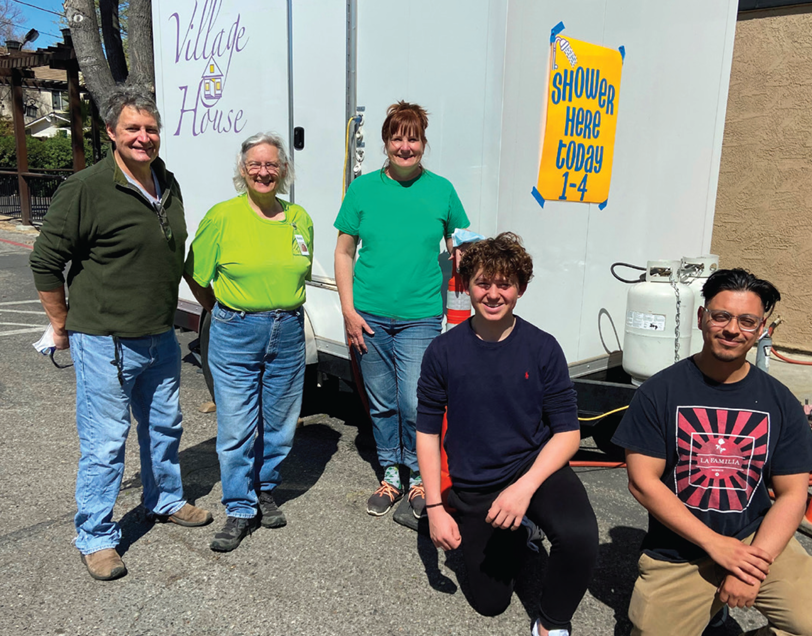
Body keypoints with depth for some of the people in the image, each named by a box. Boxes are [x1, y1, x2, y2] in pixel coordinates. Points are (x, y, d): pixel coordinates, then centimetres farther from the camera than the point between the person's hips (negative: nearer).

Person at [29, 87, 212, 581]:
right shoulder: (86, 189, -15)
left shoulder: (169, 186, 7)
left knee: (165, 427, 20)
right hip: (104, 342, -7)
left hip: (161, 338, 7)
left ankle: (166, 501, 42)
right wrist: (63, 327, -4)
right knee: (105, 441, 2)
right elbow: (45, 261, -10)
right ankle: (97, 538, 20)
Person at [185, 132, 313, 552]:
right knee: (236, 428, 0)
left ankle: (265, 490, 35)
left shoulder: (299, 218, 6)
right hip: (235, 334, -3)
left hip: (288, 332, 4)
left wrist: (281, 306, 13)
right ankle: (241, 510, 17)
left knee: (279, 422, 13)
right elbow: (196, 275, 2)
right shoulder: (222, 216, -5)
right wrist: (224, 312, 5)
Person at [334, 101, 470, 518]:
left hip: (420, 318, -1)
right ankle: (390, 474, 31)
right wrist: (348, 311, -3)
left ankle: (419, 476, 21)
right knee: (382, 403, 12)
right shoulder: (363, 188, 3)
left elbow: (459, 248, 12)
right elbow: (344, 252, 5)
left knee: (415, 404, -4)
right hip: (369, 316, 1)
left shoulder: (441, 190, 2)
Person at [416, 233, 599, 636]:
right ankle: (514, 540, 43)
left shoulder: (542, 348, -11)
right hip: (472, 487, 2)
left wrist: (526, 486, -23)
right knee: (489, 603, 11)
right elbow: (427, 431, -2)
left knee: (579, 536, -32)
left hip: (535, 466, -1)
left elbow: (568, 432, -9)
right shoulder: (443, 352, -9)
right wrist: (434, 508, -7)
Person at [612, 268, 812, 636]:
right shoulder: (659, 392, -7)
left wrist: (753, 565, -12)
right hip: (677, 553, 0)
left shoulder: (780, 402, 1)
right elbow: (642, 481, -9)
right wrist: (714, 544, -14)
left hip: (757, 540, 1)